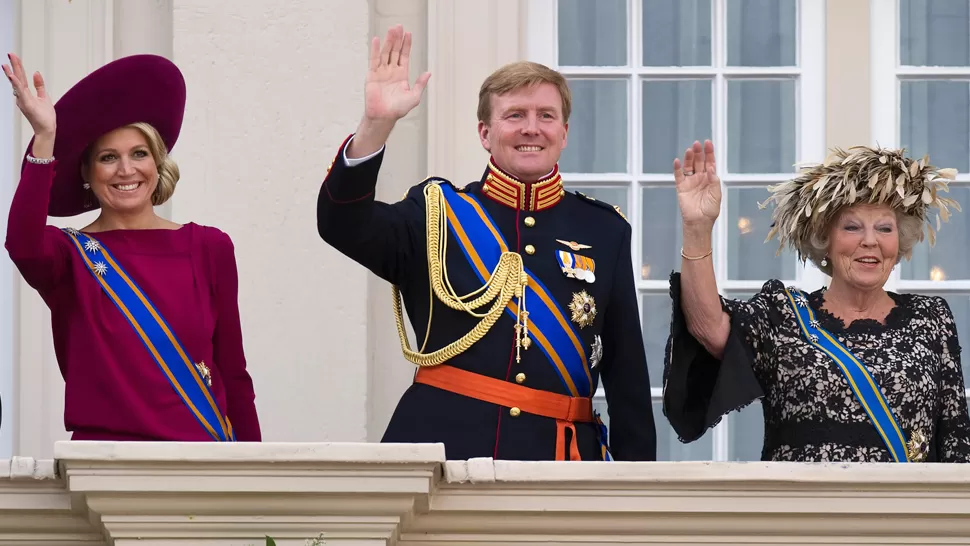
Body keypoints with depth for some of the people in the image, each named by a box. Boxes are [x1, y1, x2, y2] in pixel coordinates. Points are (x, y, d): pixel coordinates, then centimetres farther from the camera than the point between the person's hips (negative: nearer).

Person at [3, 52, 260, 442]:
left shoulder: (208, 248, 8)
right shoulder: (71, 254, 5)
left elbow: (233, 372, 9)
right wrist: (44, 140, -25)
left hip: (198, 452, 1)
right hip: (102, 457, -1)